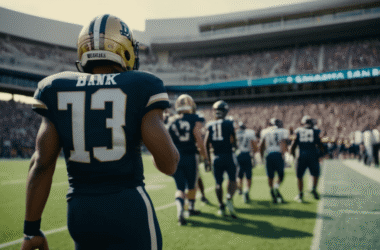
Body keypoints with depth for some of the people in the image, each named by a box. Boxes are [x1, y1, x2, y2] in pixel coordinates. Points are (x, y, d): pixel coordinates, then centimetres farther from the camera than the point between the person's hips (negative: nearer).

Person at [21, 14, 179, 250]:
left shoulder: (57, 89, 3)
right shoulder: (140, 88, -7)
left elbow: (42, 163, 0)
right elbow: (168, 164, -11)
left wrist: (32, 229, 6)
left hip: (79, 211, 4)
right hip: (129, 210, -4)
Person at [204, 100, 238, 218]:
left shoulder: (210, 126, 4)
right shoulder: (229, 123, -3)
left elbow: (206, 144, 2)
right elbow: (234, 142, 2)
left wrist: (208, 158, 11)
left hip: (216, 157, 2)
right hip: (229, 155, -2)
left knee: (218, 183, 11)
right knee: (232, 179, 8)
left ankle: (221, 206, 13)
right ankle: (229, 198, -16)